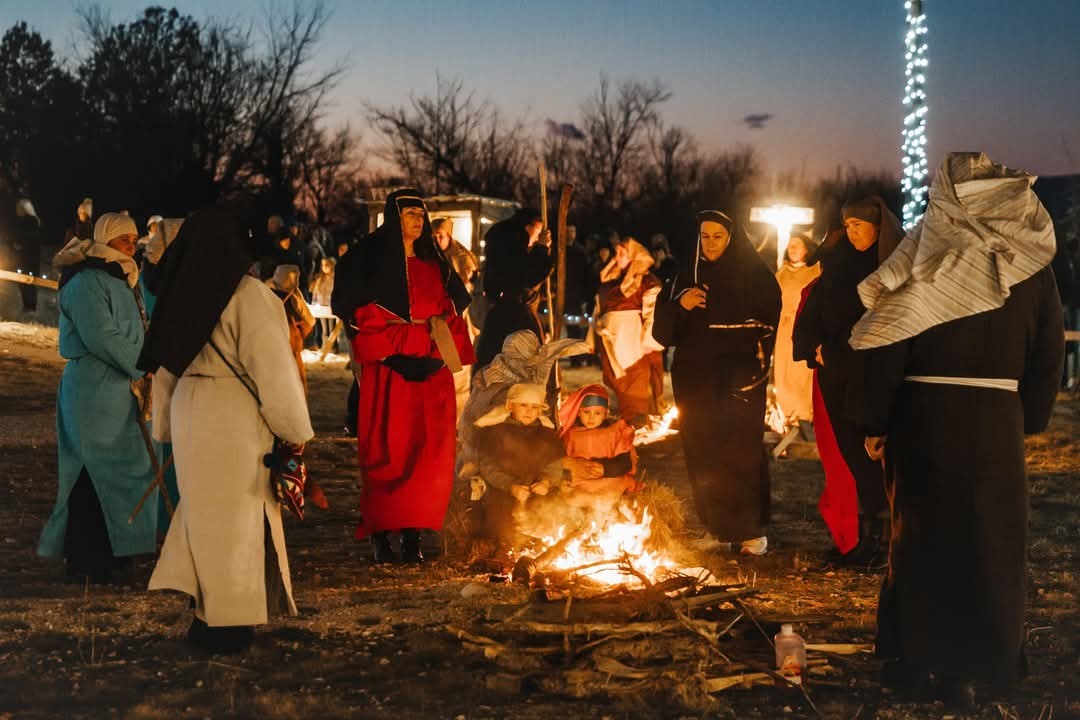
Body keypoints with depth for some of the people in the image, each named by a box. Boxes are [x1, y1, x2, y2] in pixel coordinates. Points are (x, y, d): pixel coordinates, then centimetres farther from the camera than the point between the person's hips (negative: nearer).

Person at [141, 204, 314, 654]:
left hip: (190, 411, 6)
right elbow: (273, 368, -14)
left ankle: (208, 614, 19)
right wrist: (295, 429, -5)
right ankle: (229, 622, 12)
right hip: (235, 419, -6)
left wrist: (167, 424, 22)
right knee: (235, 515, 4)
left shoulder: (182, 294, 6)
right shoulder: (249, 296, -14)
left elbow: (168, 365, 13)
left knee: (205, 510, 16)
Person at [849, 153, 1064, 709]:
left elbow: (883, 347, -11)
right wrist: (1028, 420, 13)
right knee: (990, 538, 11)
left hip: (924, 416, -1)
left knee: (922, 532, 12)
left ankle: (914, 658, 18)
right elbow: (1049, 355, 4)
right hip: (998, 419, 1)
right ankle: (968, 668, 13)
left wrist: (873, 423, -3)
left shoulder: (924, 258, -8)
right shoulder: (1031, 263, 0)